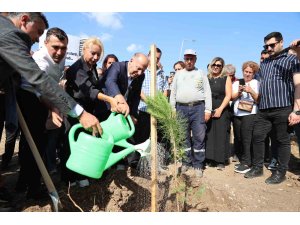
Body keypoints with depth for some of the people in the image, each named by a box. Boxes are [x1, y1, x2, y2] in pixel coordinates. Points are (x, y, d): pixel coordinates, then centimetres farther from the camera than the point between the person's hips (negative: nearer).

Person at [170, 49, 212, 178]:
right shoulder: (178, 74, 15)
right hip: (181, 108, 2)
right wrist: (172, 110, 5)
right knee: (184, 138, 6)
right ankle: (186, 163, 18)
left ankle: (198, 166, 7)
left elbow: (207, 92, 5)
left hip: (198, 108, -1)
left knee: (199, 137, -2)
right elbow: (173, 93, 13)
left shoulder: (201, 73, 11)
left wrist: (208, 110, -4)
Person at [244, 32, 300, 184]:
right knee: (257, 137, 5)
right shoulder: (264, 63, 19)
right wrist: (257, 103, 11)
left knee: (282, 140, 4)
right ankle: (257, 168, 19)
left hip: (283, 109, -5)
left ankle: (281, 172, 17)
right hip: (263, 110, 6)